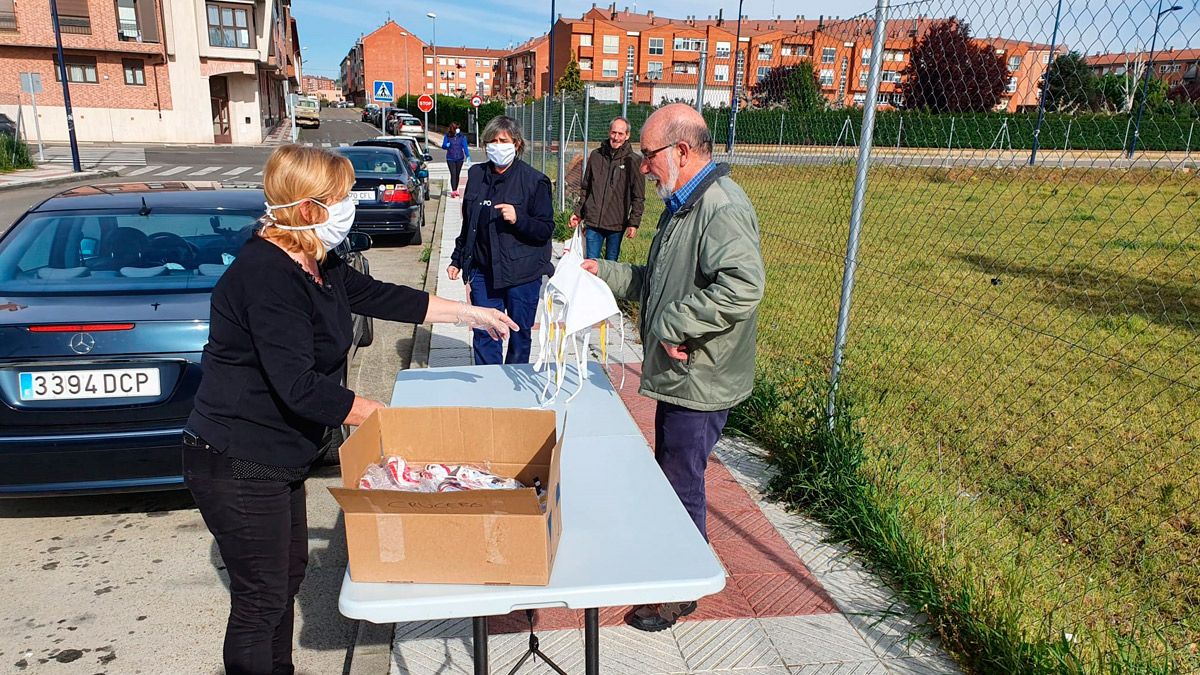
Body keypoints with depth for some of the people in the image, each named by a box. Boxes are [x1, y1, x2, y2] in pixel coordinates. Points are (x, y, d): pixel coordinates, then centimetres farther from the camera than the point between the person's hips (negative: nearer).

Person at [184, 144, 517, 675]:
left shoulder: (317, 267, 4)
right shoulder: (267, 274, -26)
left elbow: (383, 297, 13)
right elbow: (300, 387, -29)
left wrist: (472, 314, 14)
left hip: (277, 458, 10)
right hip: (238, 467, -10)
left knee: (289, 571, 23)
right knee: (261, 601, 4)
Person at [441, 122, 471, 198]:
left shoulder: (462, 136, -3)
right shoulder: (447, 136, -4)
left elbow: (465, 147, -6)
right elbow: (443, 146, 5)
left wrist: (468, 156, -19)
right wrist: (446, 145, -18)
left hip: (459, 158, 2)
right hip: (450, 159, -2)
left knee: (457, 174, 10)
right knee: (453, 174, -11)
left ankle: (456, 190, 24)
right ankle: (453, 191, -14)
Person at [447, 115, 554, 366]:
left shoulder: (534, 180, -7)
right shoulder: (476, 175, 8)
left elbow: (546, 230, -8)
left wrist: (518, 219, -25)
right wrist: (457, 259, 18)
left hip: (522, 273, -4)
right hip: (483, 272, 4)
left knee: (520, 336, 8)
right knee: (483, 335, 4)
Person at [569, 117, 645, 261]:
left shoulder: (634, 161, -3)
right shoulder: (596, 156, 6)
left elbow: (638, 197, -2)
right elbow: (585, 188, 16)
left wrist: (634, 223, -7)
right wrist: (578, 213, 12)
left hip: (617, 224, -2)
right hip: (593, 222, 2)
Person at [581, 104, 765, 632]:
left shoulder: (722, 207, -21)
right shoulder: (682, 205, 14)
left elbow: (743, 286, -35)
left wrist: (673, 325, -28)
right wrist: (605, 272, 11)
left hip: (699, 384, -10)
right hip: (677, 375, 10)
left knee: (682, 487, 4)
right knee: (669, 476, 22)